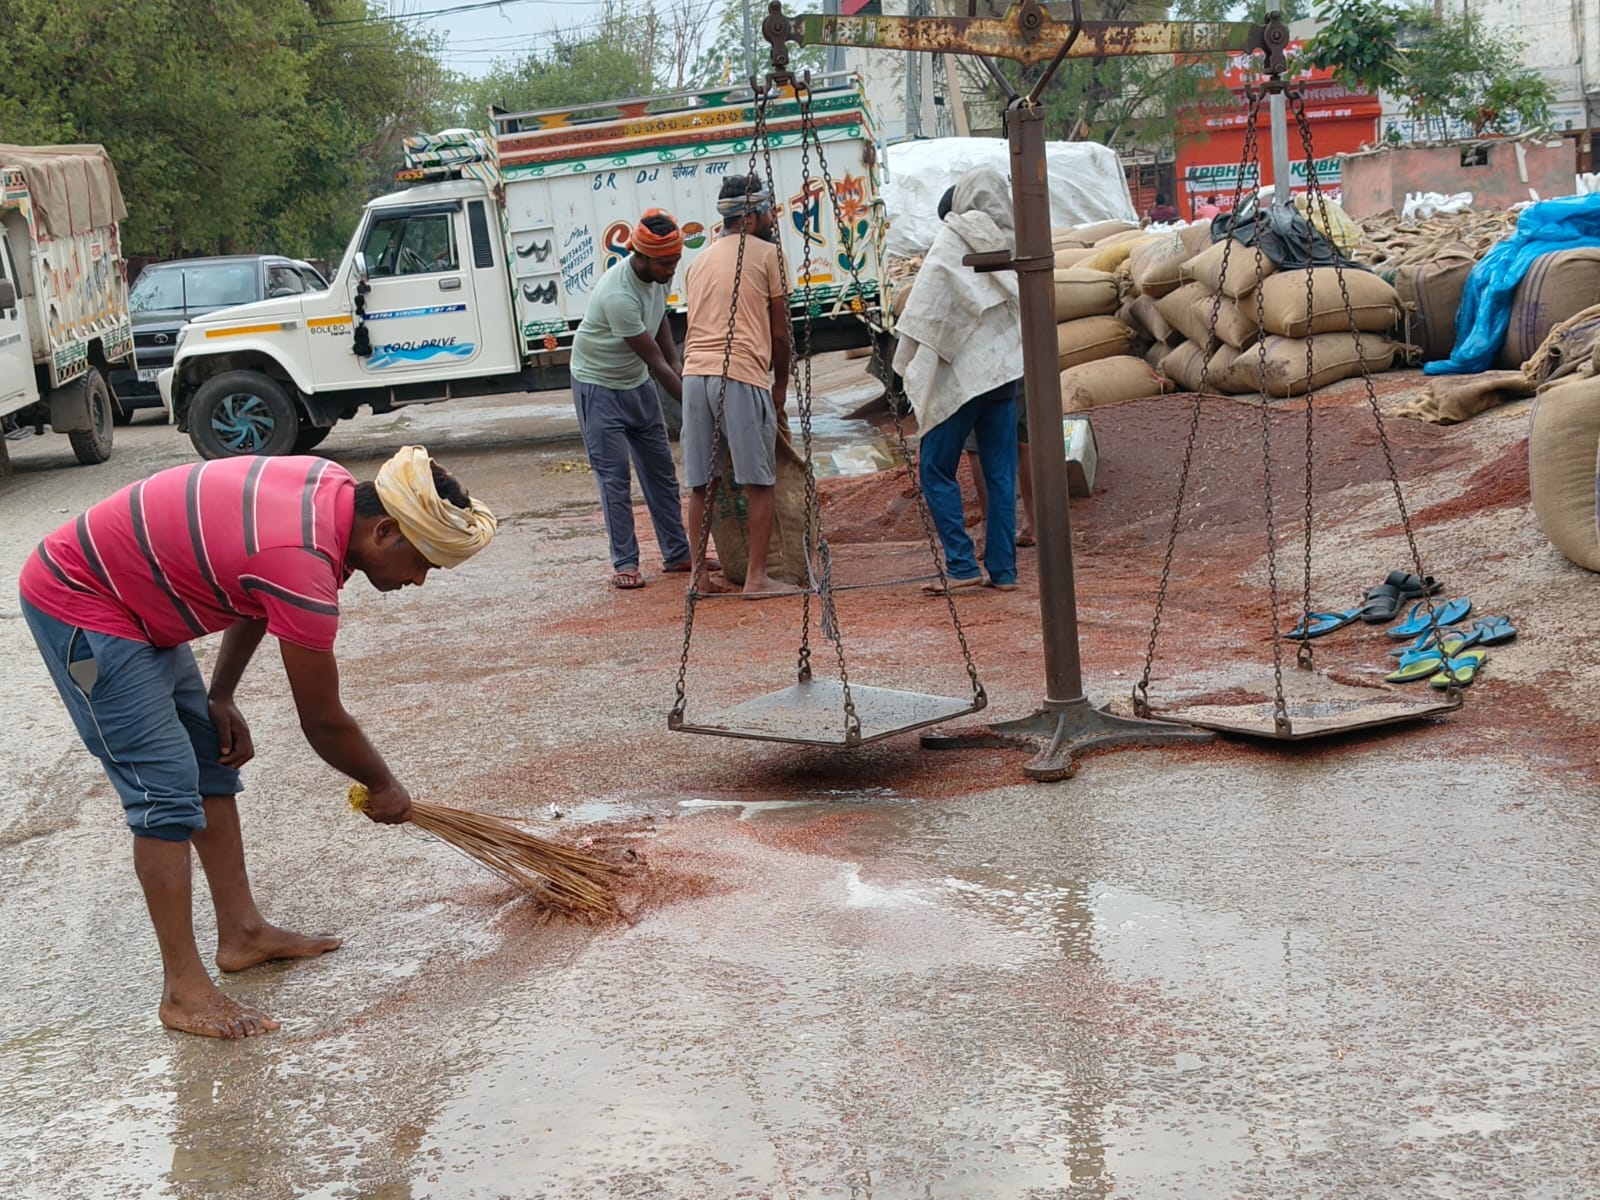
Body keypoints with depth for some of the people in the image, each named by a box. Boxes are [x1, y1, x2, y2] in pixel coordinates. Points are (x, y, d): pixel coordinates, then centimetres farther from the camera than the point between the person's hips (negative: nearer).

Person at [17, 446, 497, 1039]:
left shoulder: (336, 491, -4)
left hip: (130, 599, 10)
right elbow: (323, 722, -18)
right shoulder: (304, 565, -31)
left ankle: (242, 932, 22)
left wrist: (220, 696, 10)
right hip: (76, 605, -10)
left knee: (214, 759, 13)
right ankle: (184, 990, -8)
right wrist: (384, 787, -2)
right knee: (167, 787, -12)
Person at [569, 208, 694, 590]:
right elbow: (656, 363, -30)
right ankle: (624, 563, -2)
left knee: (661, 470, 9)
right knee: (615, 477, -8)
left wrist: (677, 369, -1)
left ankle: (677, 554, 17)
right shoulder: (619, 294, -34)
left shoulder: (658, 275, -9)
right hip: (599, 386, -8)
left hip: (636, 383, 8)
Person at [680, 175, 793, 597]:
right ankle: (757, 576, -1)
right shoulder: (766, 253, 4)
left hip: (695, 373, 6)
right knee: (759, 482, 0)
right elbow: (778, 332, 5)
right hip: (743, 375, -6)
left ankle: (700, 572, 14)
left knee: (701, 483, 10)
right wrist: (781, 384, 18)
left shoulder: (700, 261, 22)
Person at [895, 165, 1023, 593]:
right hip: (1006, 370, 5)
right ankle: (1003, 569, 7)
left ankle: (961, 566, -5)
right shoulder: (1014, 244, 8)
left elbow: (925, 310, -9)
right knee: (1001, 474, 7)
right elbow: (1028, 308, 12)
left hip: (961, 373, -5)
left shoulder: (951, 241, -6)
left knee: (936, 470, 2)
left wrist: (907, 365, -2)